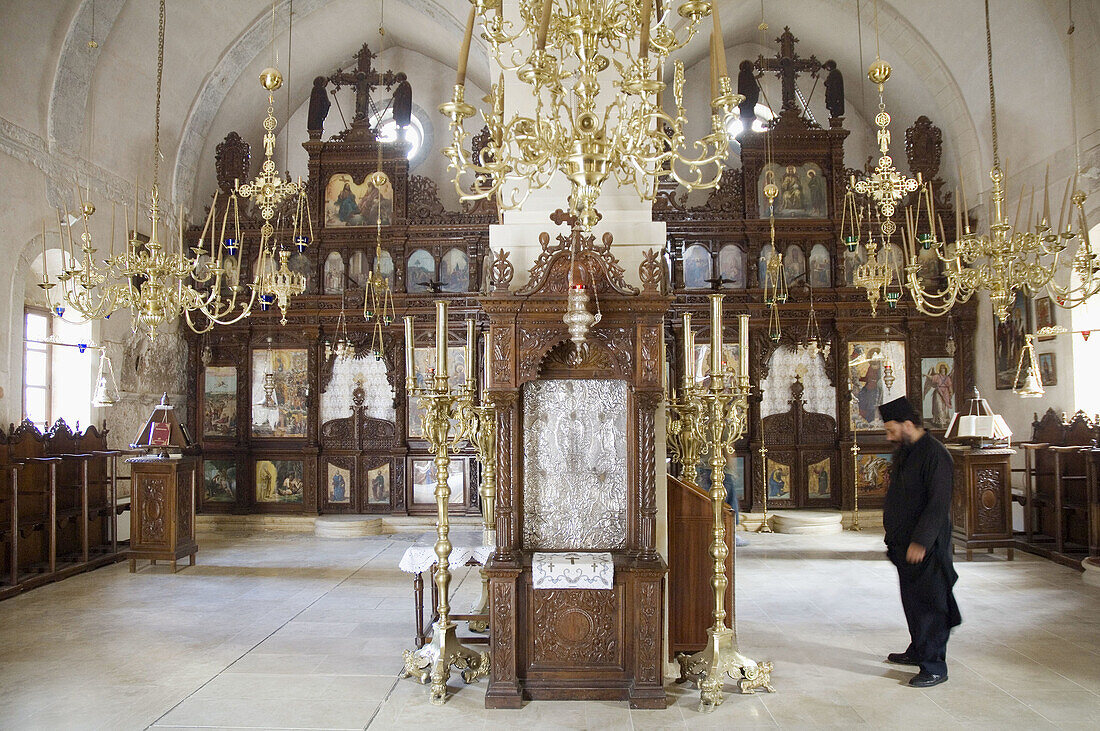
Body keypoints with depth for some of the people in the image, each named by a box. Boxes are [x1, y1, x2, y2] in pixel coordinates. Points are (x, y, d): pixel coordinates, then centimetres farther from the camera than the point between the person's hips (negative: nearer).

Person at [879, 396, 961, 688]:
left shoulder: (935, 455, -17)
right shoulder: (902, 453, 12)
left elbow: (938, 504, -22)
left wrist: (920, 541, -23)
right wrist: (894, 537, 19)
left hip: (926, 546, -9)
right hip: (903, 544, 9)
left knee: (928, 604, -2)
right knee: (911, 600, 18)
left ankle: (934, 666, 6)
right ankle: (918, 650, 33)